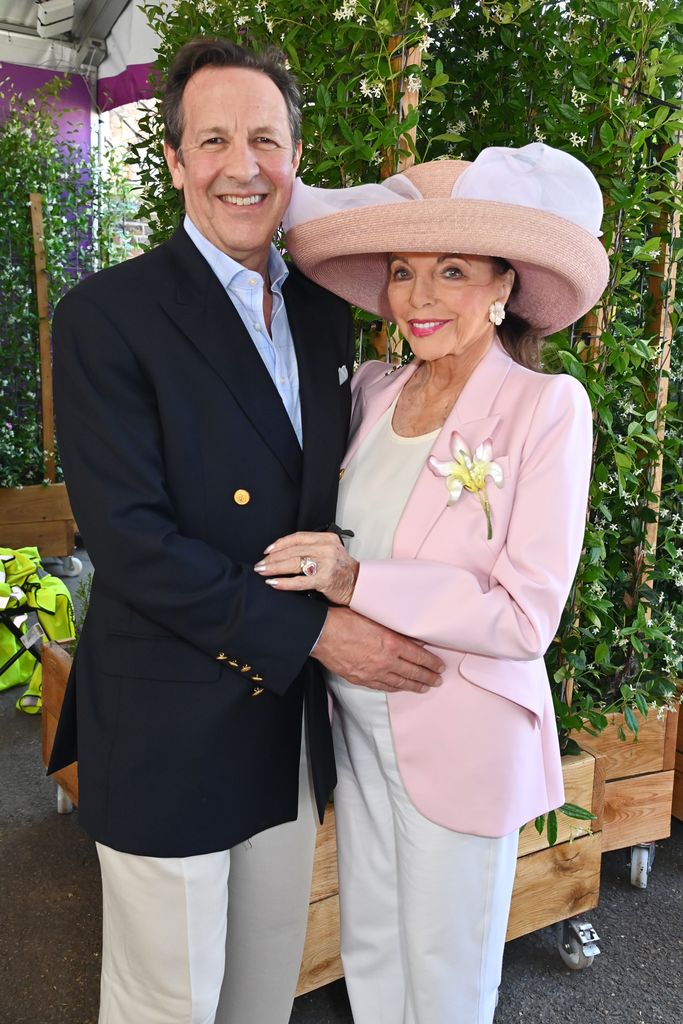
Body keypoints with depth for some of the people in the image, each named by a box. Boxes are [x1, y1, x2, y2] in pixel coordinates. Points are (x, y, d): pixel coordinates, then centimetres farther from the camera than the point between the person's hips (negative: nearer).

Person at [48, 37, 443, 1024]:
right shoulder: (105, 315, -12)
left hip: (294, 721, 6)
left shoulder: (326, 311, 7)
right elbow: (128, 539, -20)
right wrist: (313, 631, -19)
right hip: (168, 731, -5)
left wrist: (362, 602, -4)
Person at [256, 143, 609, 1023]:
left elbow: (526, 617, -18)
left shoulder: (546, 407, -16)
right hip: (359, 723, 5)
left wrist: (356, 583, -25)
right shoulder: (375, 391, -2)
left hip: (463, 741, -4)